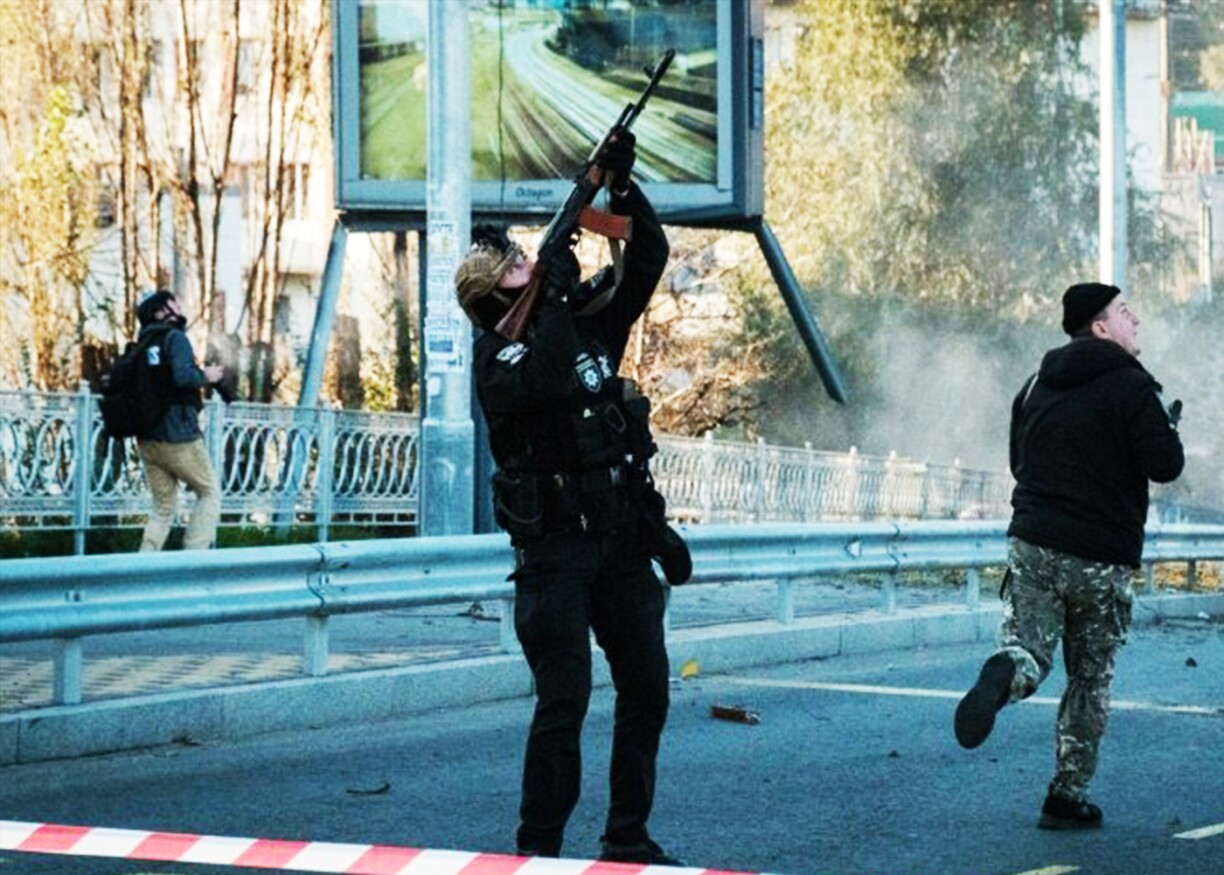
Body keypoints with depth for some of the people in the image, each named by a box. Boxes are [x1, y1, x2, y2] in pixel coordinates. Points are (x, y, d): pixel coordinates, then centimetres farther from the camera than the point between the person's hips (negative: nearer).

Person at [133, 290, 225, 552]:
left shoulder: (143, 344, 15)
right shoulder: (175, 338, -7)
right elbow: (183, 376, -23)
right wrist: (206, 376, -5)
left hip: (148, 439, 7)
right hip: (178, 436, -7)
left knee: (163, 508, 11)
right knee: (209, 493, 8)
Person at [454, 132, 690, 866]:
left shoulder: (592, 322, 10)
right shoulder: (500, 352, -7)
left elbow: (649, 257, 8)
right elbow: (542, 381, -29)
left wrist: (623, 186, -5)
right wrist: (557, 292, -23)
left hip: (623, 541, 6)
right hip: (555, 548, -6)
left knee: (648, 690, 8)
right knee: (565, 701, -10)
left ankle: (628, 839, 18)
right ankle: (539, 848, -3)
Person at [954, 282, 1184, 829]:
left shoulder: (1037, 385, 12)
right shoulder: (1130, 385, -10)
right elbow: (1165, 466, -14)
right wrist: (1169, 429, 6)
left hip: (1032, 543, 4)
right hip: (1101, 558, -4)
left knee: (1027, 646, 2)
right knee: (1090, 681, 9)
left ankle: (1007, 672, -36)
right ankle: (1067, 797, 10)